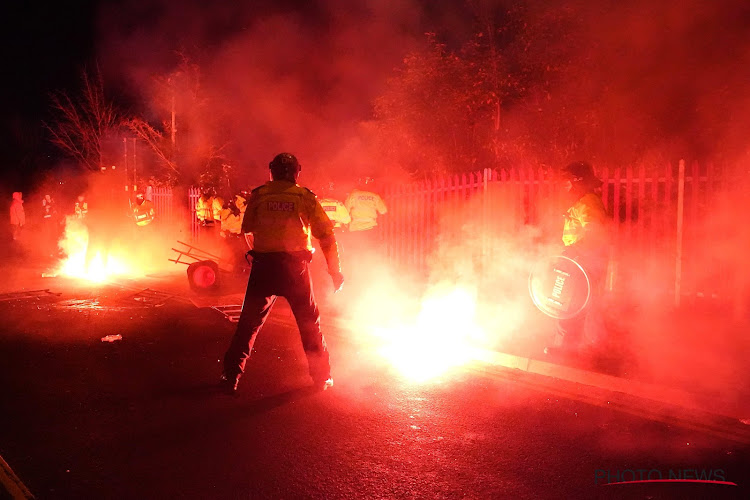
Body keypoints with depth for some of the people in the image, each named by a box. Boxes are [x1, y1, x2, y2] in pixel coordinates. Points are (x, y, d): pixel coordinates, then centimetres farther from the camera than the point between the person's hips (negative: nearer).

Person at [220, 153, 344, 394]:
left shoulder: (258, 195, 5)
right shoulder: (305, 196, 2)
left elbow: (247, 228, 14)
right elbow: (326, 234, 0)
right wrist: (335, 271, 5)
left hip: (264, 265, 1)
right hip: (296, 267, 0)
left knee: (249, 322, 10)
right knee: (310, 324, 13)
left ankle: (231, 376, 11)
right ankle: (322, 377, 19)